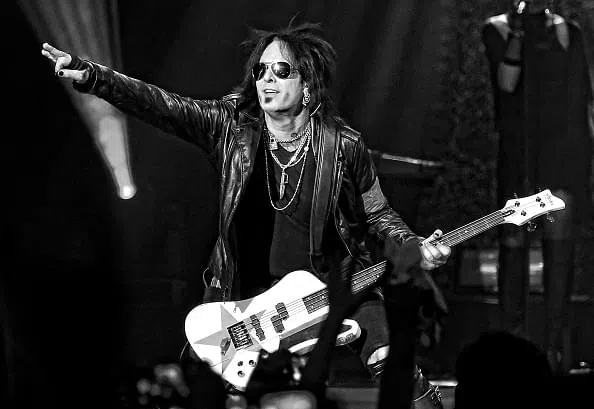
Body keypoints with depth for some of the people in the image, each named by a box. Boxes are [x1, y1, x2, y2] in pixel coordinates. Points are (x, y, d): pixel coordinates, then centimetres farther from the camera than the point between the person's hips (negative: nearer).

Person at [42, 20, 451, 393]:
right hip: (245, 292, 2)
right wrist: (90, 76, -27)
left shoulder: (343, 146, -8)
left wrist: (414, 247, -15)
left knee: (390, 359, -22)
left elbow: (378, 213, 4)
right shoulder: (233, 124, -5)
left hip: (330, 284, -2)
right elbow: (160, 104, -15)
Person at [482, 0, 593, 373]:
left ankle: (555, 344, -6)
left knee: (559, 246, -7)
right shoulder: (497, 30, 6)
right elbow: (505, 83, -8)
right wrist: (517, 33, -17)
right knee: (513, 243, -1)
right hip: (516, 153, -1)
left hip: (563, 152, 1)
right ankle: (512, 339, 5)